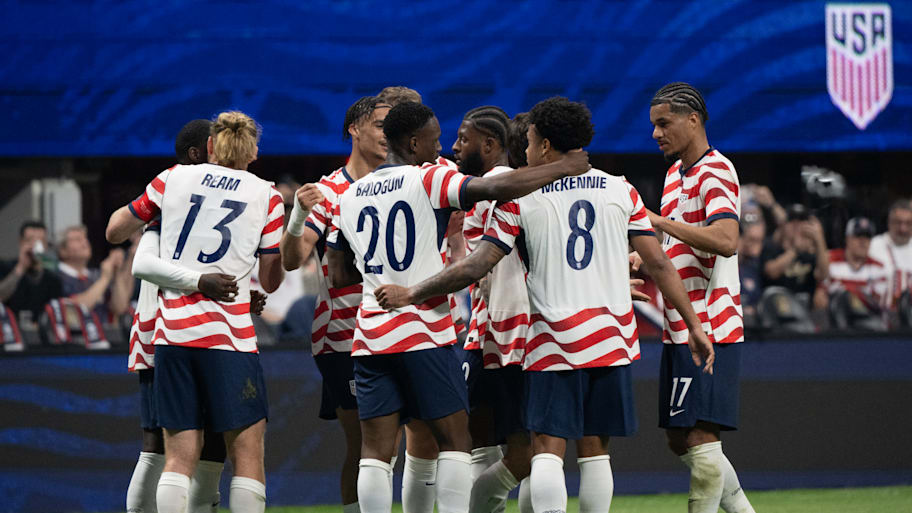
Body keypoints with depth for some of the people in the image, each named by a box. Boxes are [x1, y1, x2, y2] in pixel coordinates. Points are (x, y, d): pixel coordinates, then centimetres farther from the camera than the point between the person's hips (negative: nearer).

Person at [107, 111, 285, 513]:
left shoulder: (174, 179, 10)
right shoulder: (266, 196, 6)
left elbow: (114, 231, 20)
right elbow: (271, 281, 9)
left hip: (171, 330, 3)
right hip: (228, 334, -3)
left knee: (179, 457, 3)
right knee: (247, 452, 0)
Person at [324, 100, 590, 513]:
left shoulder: (348, 198, 12)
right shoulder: (428, 181, -6)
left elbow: (339, 275, 16)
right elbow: (497, 188, -17)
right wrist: (563, 168, -7)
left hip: (370, 339, 5)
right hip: (424, 332, -5)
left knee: (375, 451, 2)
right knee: (454, 440, 4)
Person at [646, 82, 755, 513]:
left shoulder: (715, 171, -12)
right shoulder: (676, 172, 17)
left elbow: (725, 241, -29)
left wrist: (659, 221, -26)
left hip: (709, 328, -10)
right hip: (679, 329, 10)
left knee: (700, 437, -10)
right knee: (679, 439, 13)